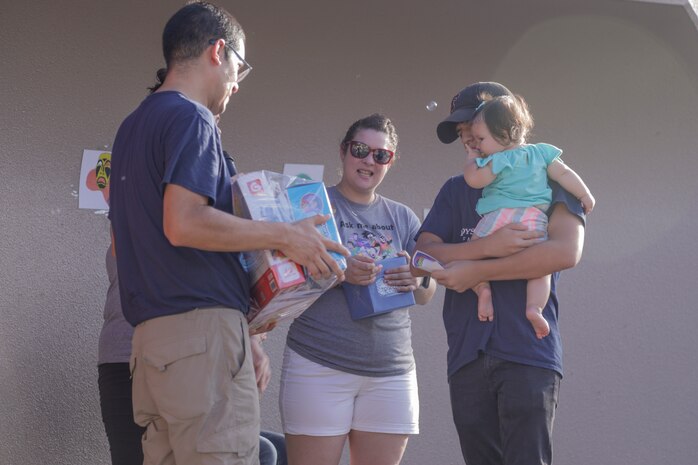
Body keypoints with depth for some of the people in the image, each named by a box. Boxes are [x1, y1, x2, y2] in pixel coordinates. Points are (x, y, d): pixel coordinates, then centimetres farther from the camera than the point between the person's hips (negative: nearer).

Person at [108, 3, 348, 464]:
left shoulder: (133, 127, 21)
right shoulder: (192, 119, -7)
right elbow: (183, 223, -21)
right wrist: (285, 236, -13)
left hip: (150, 338, 9)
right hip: (201, 326, -9)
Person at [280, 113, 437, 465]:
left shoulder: (402, 218, 16)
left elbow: (426, 295, 16)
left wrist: (419, 280, -8)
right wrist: (337, 272, -21)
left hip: (392, 371, 4)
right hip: (319, 367, -4)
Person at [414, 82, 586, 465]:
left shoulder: (548, 181, 7)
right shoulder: (455, 191, 19)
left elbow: (565, 251, -11)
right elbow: (423, 256, 5)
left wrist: (476, 270, -9)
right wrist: (489, 246, -12)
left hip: (528, 352, -4)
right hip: (467, 357, 4)